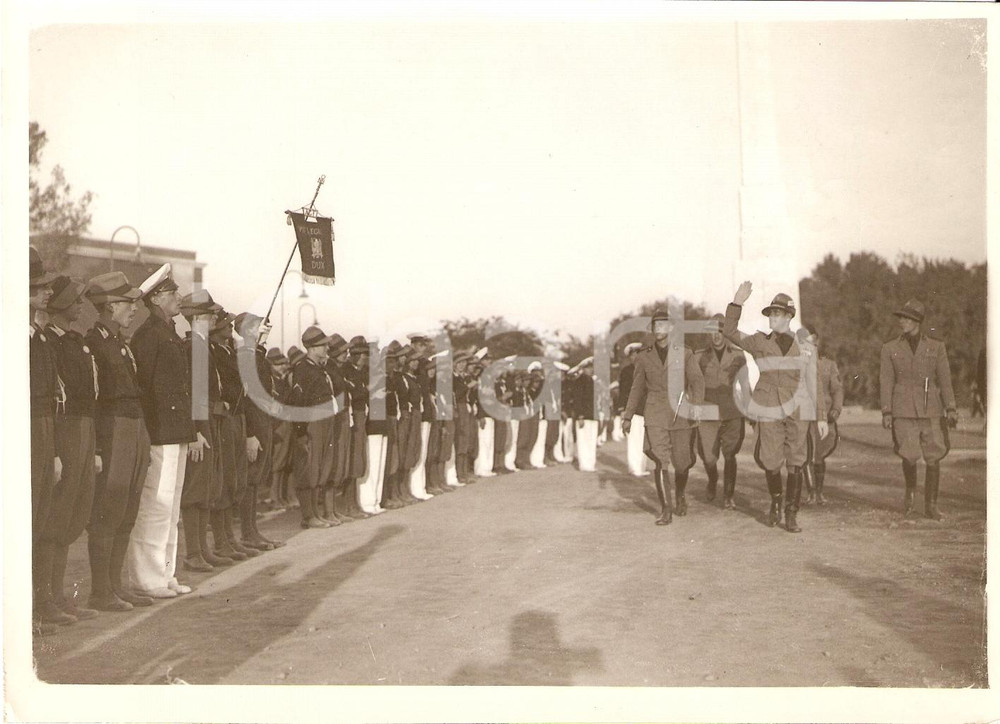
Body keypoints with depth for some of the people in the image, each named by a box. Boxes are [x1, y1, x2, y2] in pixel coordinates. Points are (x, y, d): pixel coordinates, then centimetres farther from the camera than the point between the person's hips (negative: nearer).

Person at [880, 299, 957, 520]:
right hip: (903, 411, -1)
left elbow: (945, 380, 6)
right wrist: (886, 412, -3)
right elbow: (886, 383, 5)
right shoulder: (890, 348, 7)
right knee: (910, 457, -11)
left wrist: (950, 409, -3)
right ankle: (910, 490, 19)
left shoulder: (936, 347, 7)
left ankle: (931, 506, 13)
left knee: (933, 459, -1)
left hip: (931, 410, 1)